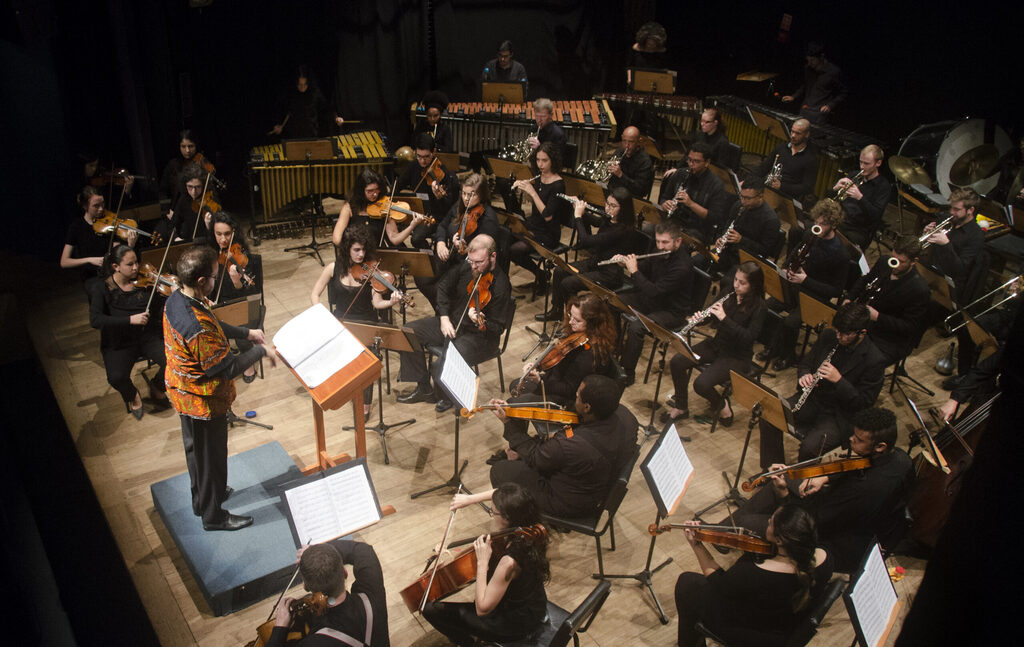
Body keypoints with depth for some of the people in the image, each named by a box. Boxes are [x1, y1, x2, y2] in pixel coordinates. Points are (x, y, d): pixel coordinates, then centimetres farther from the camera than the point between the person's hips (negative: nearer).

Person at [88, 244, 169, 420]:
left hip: (148, 336, 2)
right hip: (119, 343, -2)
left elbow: (161, 307, 1)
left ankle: (157, 386, 11)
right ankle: (132, 396, 10)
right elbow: (95, 320, -16)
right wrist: (130, 320, -26)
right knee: (116, 377, -29)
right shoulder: (101, 288, -3)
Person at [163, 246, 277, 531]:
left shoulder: (176, 299, -8)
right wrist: (260, 351, -18)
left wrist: (246, 332, 8)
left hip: (183, 392, 9)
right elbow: (227, 368, -29)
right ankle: (213, 515, 33)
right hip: (203, 400, -9)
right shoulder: (198, 327, -38)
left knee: (196, 448, 28)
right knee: (210, 455, 12)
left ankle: (202, 496, 52)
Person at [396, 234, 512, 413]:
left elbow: (498, 327, -19)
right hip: (452, 322, 8)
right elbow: (443, 286, 11)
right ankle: (424, 388, 8)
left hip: (480, 336, -8)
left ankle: (447, 397, 8)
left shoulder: (500, 284, -22)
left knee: (442, 366, -29)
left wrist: (481, 322, -40)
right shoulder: (466, 267, -4)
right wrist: (444, 317, -2)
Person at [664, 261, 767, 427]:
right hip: (717, 345, 6)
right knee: (676, 362, -13)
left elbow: (748, 337, -26)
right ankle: (681, 407, 5)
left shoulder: (758, 307, -17)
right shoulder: (730, 295, 0)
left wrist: (724, 318, -30)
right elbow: (713, 319, 12)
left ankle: (721, 406, 8)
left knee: (701, 384, -26)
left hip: (737, 357, -6)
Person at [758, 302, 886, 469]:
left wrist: (839, 380, -26)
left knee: (810, 446, -29)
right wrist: (804, 375, -10)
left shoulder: (875, 360, -17)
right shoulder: (828, 336, -1)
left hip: (840, 416, -5)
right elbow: (806, 363, 14)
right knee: (769, 417, -15)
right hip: (814, 398, 6)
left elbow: (865, 403, -13)